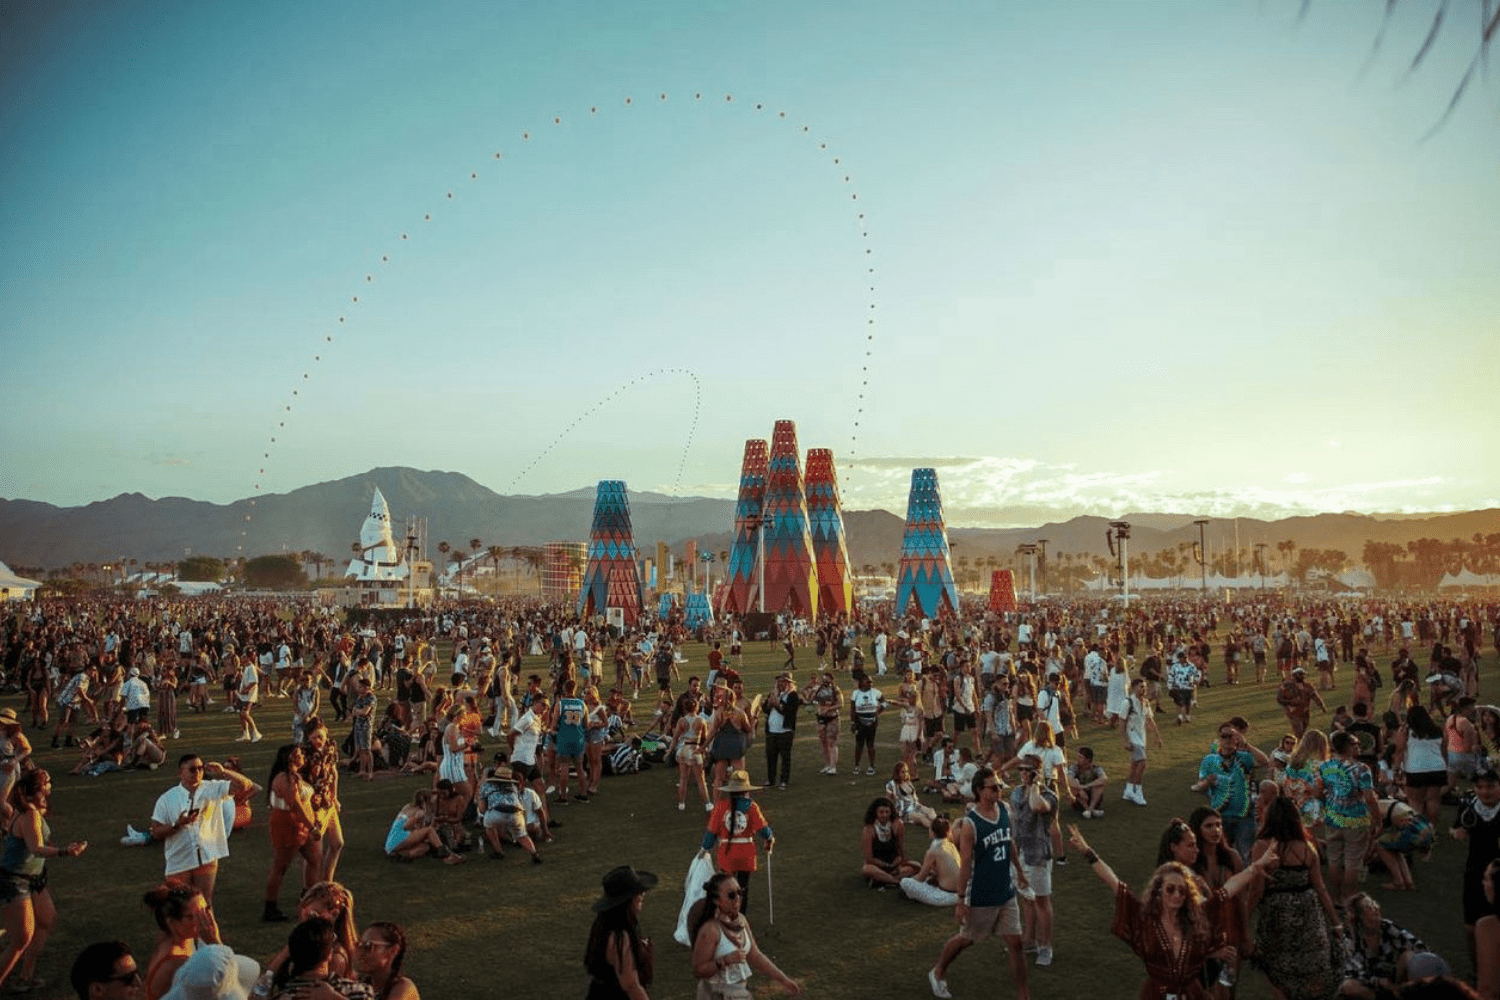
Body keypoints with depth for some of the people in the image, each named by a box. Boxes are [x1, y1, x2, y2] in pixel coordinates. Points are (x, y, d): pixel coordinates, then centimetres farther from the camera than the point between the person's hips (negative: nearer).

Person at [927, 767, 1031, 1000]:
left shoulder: (1003, 809, -3)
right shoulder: (970, 824, -22)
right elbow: (965, 864, -19)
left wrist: (1019, 870, 22)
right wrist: (961, 900, -17)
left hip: (1006, 892, 5)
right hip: (981, 897, -5)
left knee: (1015, 942, 6)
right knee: (966, 939, 14)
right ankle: (938, 973, 38)